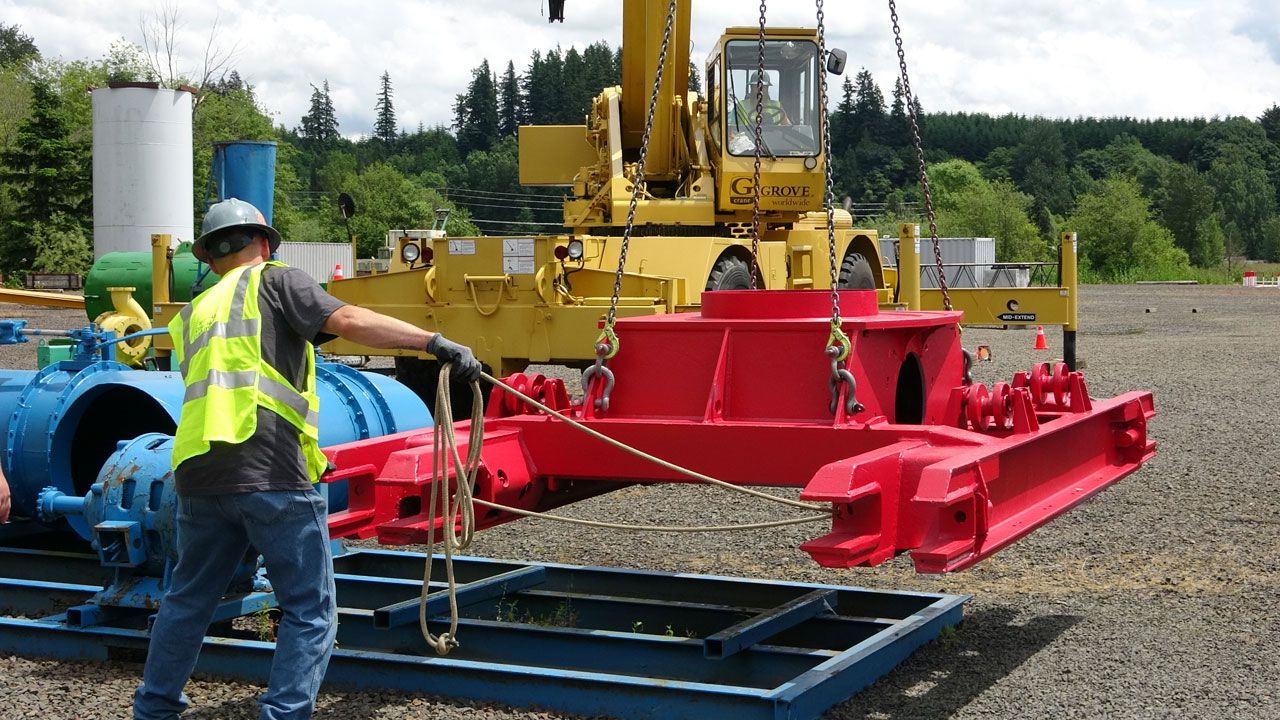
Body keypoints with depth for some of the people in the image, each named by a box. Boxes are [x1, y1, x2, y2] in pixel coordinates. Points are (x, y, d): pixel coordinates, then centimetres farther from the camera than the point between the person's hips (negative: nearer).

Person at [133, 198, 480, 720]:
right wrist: (435, 342, -18)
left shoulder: (192, 315, 25)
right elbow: (346, 319, -10)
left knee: (188, 598, 23)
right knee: (310, 613, 1)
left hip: (198, 471, 7)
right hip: (270, 473, -6)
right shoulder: (275, 282, 7)